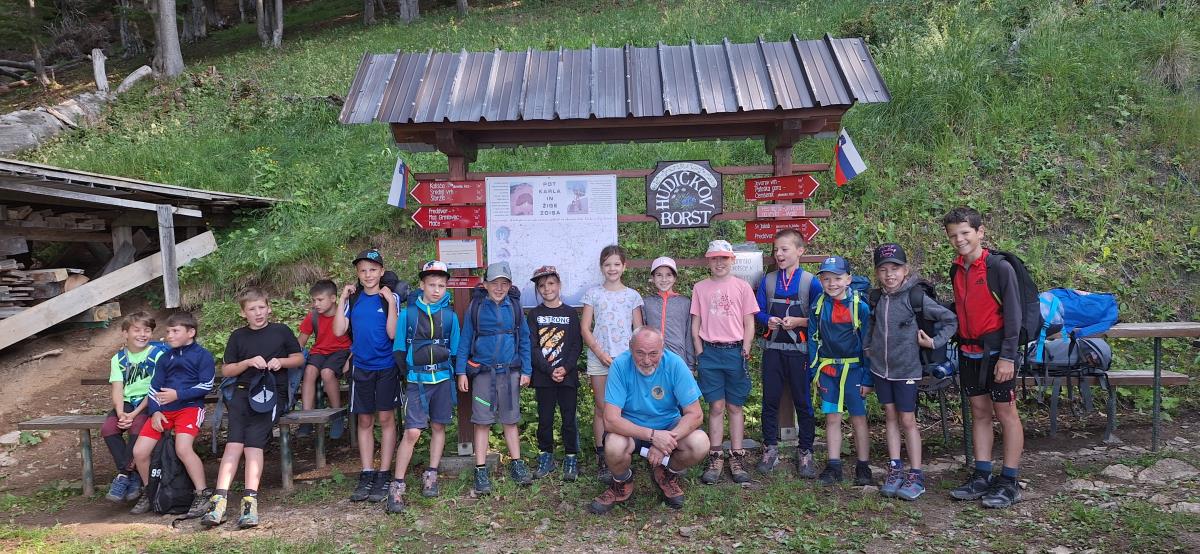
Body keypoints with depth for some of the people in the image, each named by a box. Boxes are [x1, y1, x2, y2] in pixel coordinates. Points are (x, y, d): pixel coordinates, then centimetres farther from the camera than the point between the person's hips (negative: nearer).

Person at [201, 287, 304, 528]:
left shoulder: (281, 331, 12)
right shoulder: (238, 336, 16)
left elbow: (299, 358, 18)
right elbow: (226, 370, 15)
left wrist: (281, 361, -2)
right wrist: (248, 362, -3)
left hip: (273, 393, -2)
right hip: (244, 392, 2)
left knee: (253, 441, -21)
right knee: (234, 442, -18)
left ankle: (250, 502, -26)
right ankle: (219, 500, -24)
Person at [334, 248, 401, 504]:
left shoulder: (390, 298, -4)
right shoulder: (353, 299, 6)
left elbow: (393, 334, -13)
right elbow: (339, 331, -3)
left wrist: (391, 302, -18)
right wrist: (342, 300, -5)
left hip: (386, 366, -3)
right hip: (361, 366, 3)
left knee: (385, 418, 2)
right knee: (364, 421, 8)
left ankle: (383, 477, 9)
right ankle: (366, 476, 15)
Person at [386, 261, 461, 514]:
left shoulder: (450, 315, 2)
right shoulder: (408, 312, -3)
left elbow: (454, 350, 9)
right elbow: (400, 348, 1)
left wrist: (455, 377, 7)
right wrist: (403, 374, -1)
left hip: (442, 379, 3)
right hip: (416, 380, -3)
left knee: (438, 427, 10)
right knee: (412, 432, -9)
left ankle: (431, 476, 24)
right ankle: (397, 486, -2)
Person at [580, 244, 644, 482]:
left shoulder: (632, 295, 8)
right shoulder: (593, 293, 6)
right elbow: (585, 329, 2)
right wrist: (601, 354, -8)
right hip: (599, 358, 0)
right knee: (602, 408, 2)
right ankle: (601, 458, 7)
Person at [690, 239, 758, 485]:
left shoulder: (742, 287, 4)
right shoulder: (700, 288, 8)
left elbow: (749, 324, 5)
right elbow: (695, 324, 8)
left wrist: (745, 352, -3)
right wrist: (700, 353, 0)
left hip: (735, 351, 0)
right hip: (709, 351, 1)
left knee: (735, 407, 5)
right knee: (716, 406, 2)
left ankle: (737, 458, 10)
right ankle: (715, 459, 6)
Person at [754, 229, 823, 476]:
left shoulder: (811, 282, -3)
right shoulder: (767, 280, 6)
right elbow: (758, 311, 7)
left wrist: (799, 322, -18)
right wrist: (769, 320, -13)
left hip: (800, 351, -3)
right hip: (772, 349, 3)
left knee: (803, 401, 5)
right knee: (770, 400, 8)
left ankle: (805, 452, 16)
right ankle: (770, 449, 20)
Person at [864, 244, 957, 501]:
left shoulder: (915, 297, -12)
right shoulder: (876, 298, 3)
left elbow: (950, 320, -5)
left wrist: (935, 342, -10)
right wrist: (868, 346, 12)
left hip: (906, 368, -4)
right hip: (880, 367, 5)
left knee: (907, 420, -1)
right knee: (891, 417, 9)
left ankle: (915, 475, 7)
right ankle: (894, 470, 15)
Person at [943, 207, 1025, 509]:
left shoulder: (1000, 267, -13)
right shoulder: (956, 270, 7)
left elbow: (1013, 314, -13)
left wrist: (1007, 357, -17)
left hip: (996, 351, -6)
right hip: (969, 351, 6)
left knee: (1006, 413, 1)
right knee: (979, 412, 11)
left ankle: (1009, 482, 8)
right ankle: (981, 477, 18)